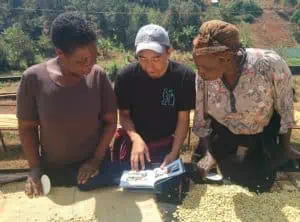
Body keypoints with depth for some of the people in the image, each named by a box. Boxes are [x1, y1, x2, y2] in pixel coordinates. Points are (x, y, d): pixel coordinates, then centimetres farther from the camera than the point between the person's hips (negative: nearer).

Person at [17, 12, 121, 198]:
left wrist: (97, 159, -9)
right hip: (52, 170, 0)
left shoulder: (98, 75, -15)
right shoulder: (33, 79, -17)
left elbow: (110, 121, -6)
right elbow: (27, 127, -6)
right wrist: (35, 167, -8)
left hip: (93, 166, 0)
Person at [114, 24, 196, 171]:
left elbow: (183, 119, -11)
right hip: (134, 144, 1)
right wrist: (136, 138, -24)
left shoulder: (185, 77, -18)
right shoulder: (126, 76, -17)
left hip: (166, 146, 0)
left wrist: (174, 152, -20)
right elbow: (124, 114, -7)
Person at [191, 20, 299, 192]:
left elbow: (285, 108, -17)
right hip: (224, 132, 2)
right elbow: (201, 117, -9)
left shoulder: (270, 65, -35)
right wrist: (207, 153, -12)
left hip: (265, 132, -1)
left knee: (261, 183, 9)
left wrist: (286, 147, -5)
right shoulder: (203, 76, -26)